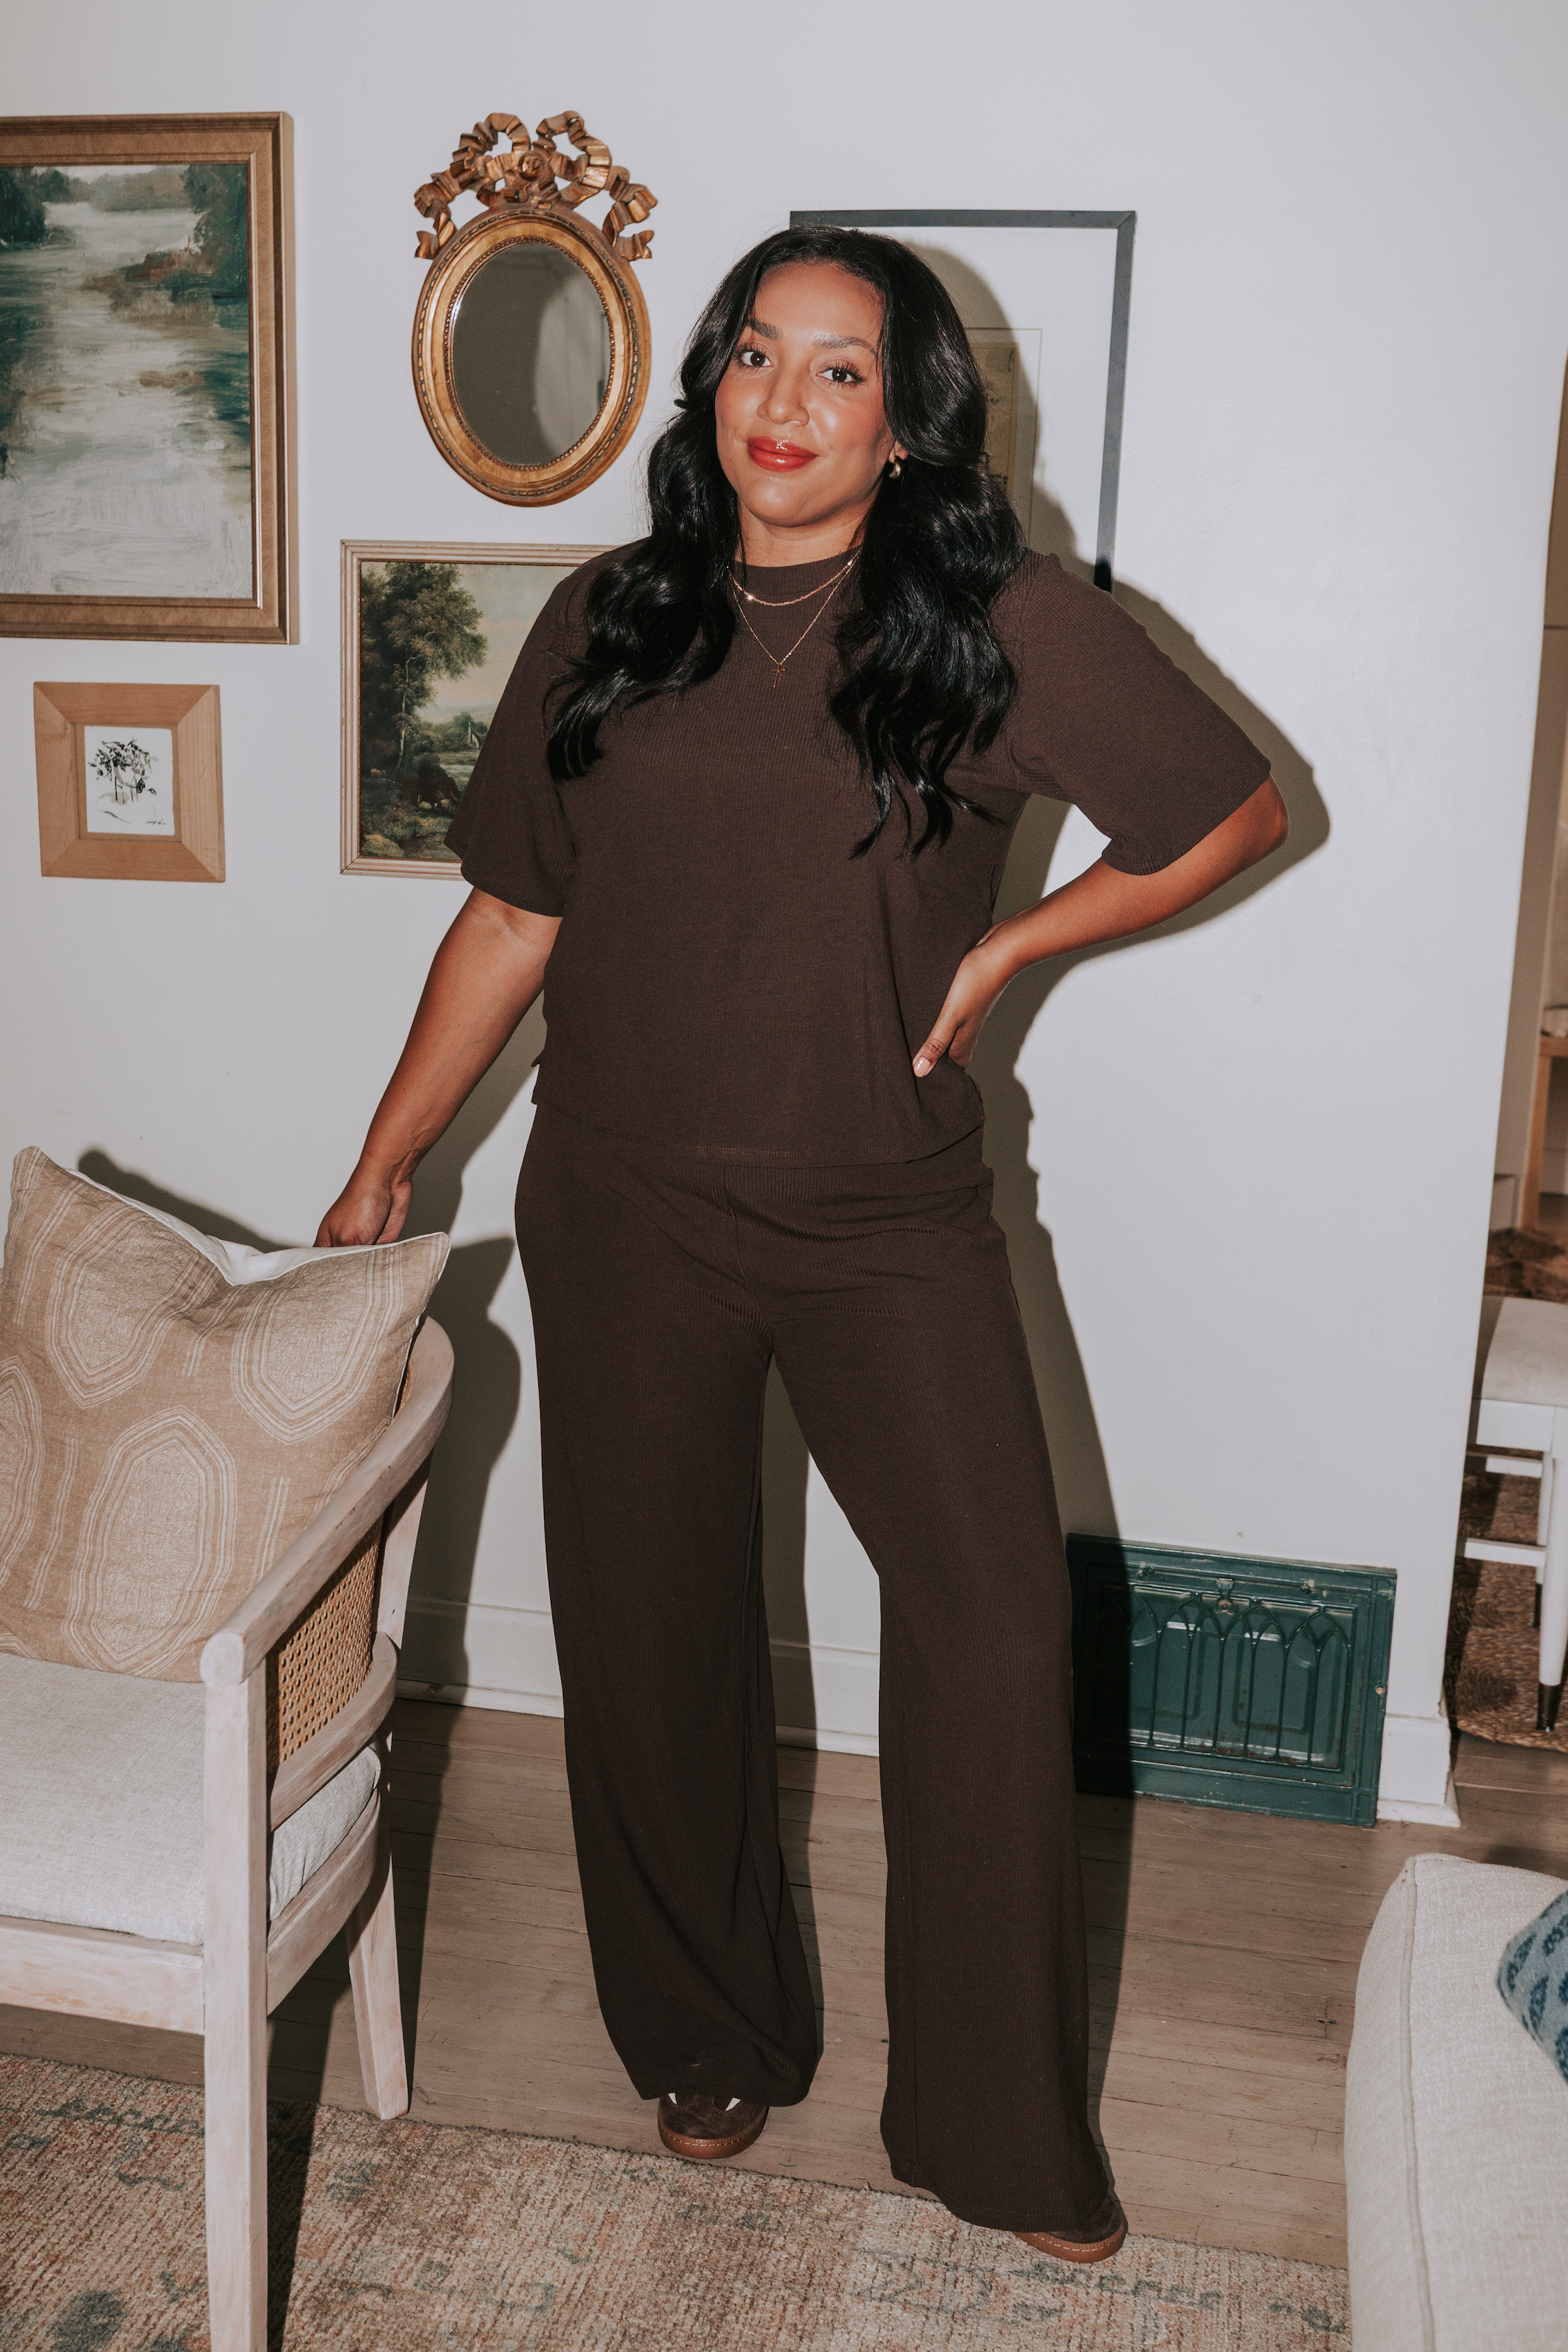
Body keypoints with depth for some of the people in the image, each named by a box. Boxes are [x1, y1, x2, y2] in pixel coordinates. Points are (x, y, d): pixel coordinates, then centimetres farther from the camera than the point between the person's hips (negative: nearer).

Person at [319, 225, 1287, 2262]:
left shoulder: (1006, 628, -5)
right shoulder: (609, 623, 3)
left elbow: (1234, 812, 4)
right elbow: (511, 920, 8)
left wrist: (1007, 949, -1)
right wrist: (385, 1166, 11)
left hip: (891, 1218, -2)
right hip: (629, 1213, 2)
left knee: (996, 1617, -6)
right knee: (655, 1631, 11)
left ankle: (1004, 2126, 16)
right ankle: (713, 2041, 35)